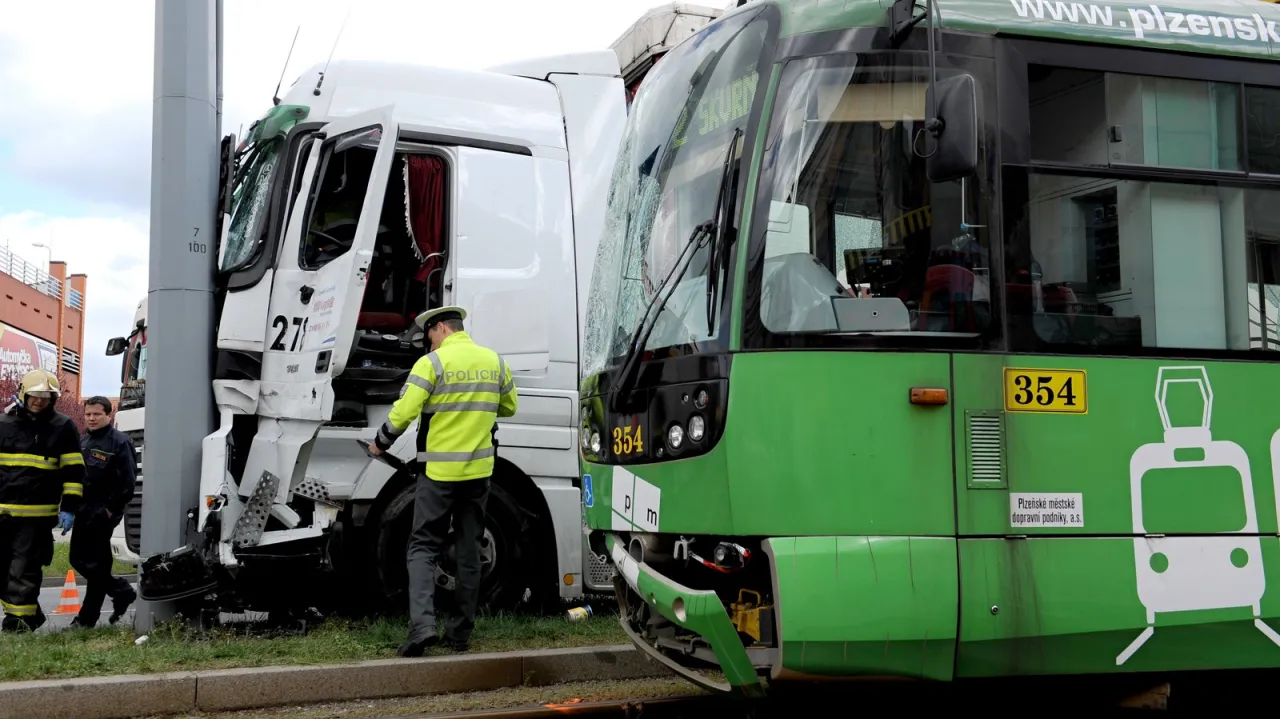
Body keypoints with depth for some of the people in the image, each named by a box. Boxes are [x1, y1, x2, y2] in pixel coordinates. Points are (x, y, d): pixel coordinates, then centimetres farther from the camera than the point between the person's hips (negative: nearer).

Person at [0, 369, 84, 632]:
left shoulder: (63, 427, 2)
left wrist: (69, 508, -6)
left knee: (23, 571, -5)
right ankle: (30, 614, 21)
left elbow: (74, 472, 2)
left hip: (37, 514, -4)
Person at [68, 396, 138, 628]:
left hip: (103, 512, -9)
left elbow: (128, 480, -16)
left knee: (96, 564, -3)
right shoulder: (83, 441, 15)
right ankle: (122, 592, 24)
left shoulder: (119, 442, -11)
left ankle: (87, 617, 6)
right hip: (83, 511, 9)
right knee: (78, 560, 11)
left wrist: (112, 508, -15)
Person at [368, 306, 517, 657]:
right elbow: (509, 407, 17)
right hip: (479, 470, 4)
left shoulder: (432, 362, -10)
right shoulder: (495, 361, 6)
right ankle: (461, 632, 17)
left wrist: (381, 443, 2)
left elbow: (404, 411, -14)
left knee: (423, 547, 3)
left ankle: (422, 624, -14)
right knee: (469, 550, 13)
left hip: (439, 471, -4)